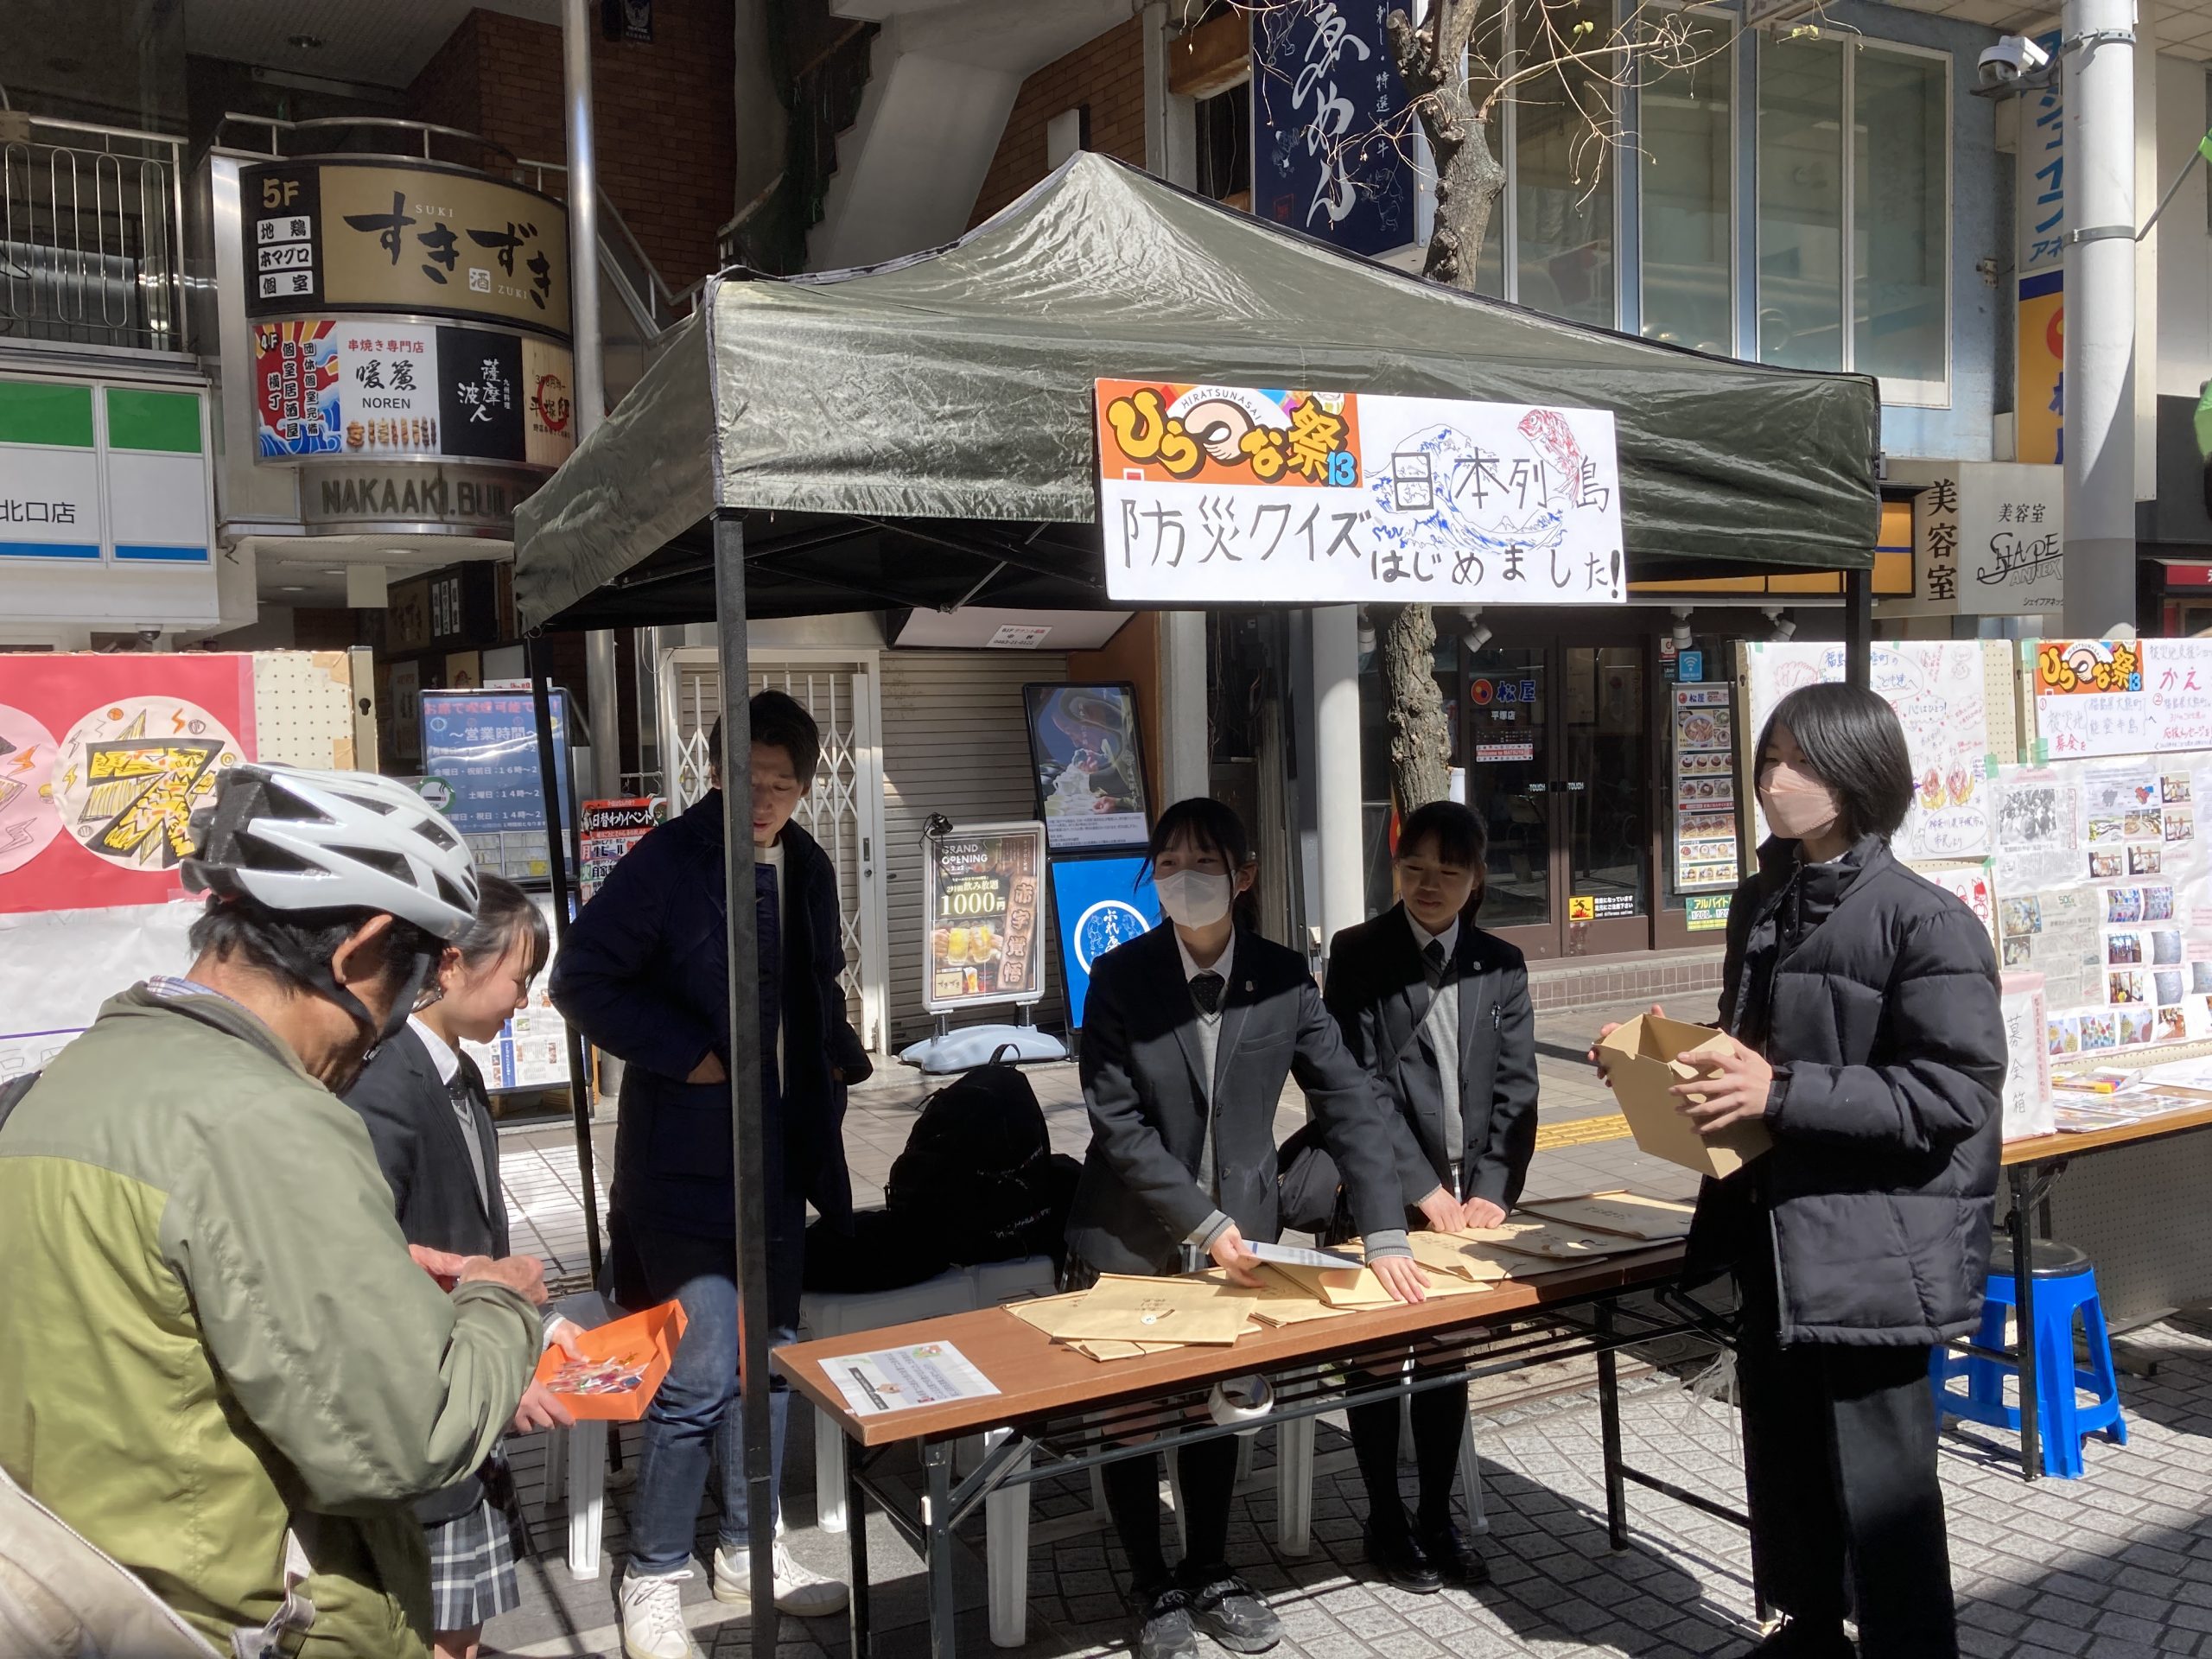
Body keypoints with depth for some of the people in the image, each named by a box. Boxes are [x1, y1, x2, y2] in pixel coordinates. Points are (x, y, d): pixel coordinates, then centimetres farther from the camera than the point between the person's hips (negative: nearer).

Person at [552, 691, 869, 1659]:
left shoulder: (808, 871, 9)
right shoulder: (668, 861, -11)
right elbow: (581, 980, -13)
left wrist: (839, 1054, 8)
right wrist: (682, 1055, -16)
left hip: (781, 1152, 7)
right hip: (687, 1159, -7)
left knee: (770, 1359, 15)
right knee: (699, 1377, -7)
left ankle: (749, 1551, 32)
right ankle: (653, 1580, 14)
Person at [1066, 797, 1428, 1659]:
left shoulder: (1283, 977, -8)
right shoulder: (1118, 977, -14)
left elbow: (1350, 1104, -8)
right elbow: (1119, 1125, -16)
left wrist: (1385, 1234, -16)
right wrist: (1205, 1223, -20)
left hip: (1237, 1236, 2)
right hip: (1131, 1239, -2)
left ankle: (1210, 1575, 35)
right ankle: (1154, 1587, 30)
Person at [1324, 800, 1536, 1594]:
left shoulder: (1500, 965, 6)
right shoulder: (1358, 955, -6)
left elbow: (1515, 1089, 3)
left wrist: (1490, 1194, -8)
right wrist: (1426, 1190, -14)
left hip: (1468, 1201, 3)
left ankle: (1437, 1515, 26)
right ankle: (1386, 1522, 21)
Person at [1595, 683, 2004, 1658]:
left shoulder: (1926, 923, -14)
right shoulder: (1760, 904, 9)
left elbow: (1951, 1095, -20)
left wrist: (1783, 1094, -25)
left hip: (1873, 1248, -7)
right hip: (1773, 1232, 8)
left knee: (1879, 1486, 4)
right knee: (1784, 1462, 20)